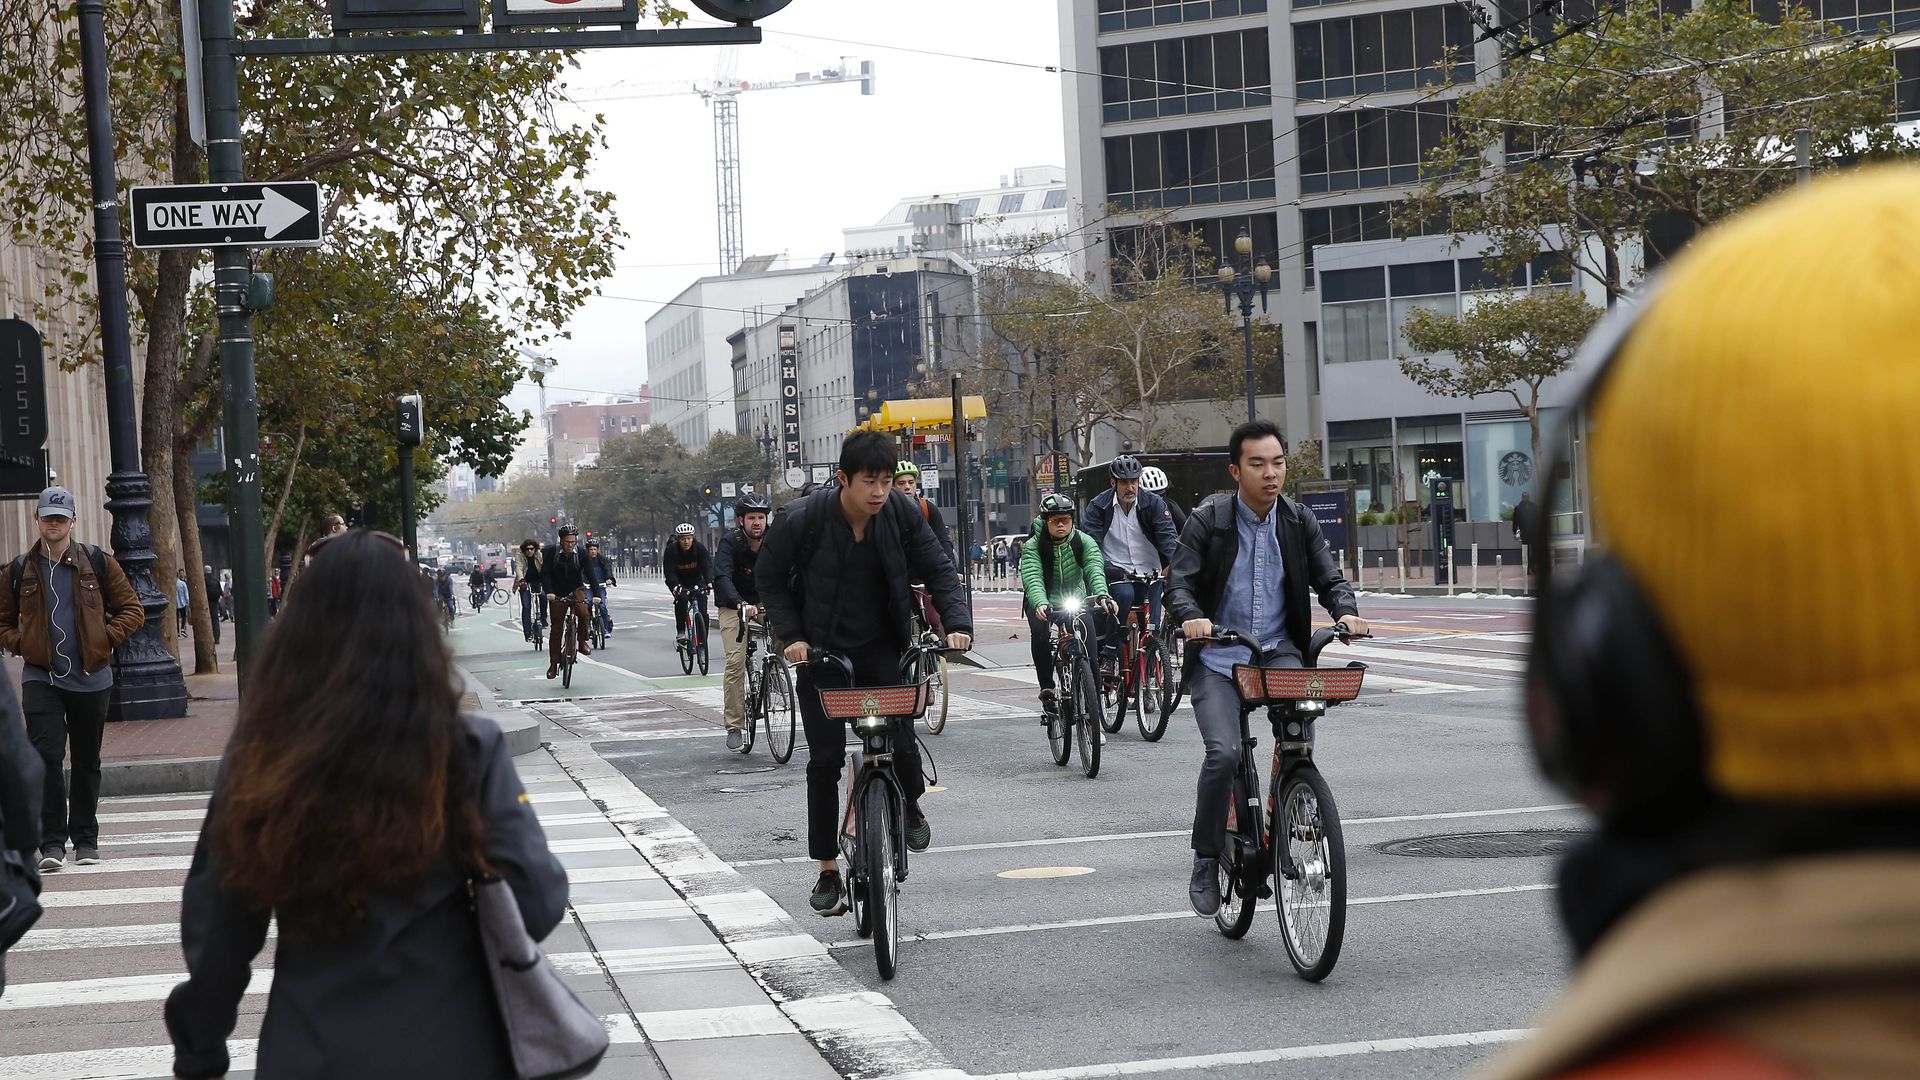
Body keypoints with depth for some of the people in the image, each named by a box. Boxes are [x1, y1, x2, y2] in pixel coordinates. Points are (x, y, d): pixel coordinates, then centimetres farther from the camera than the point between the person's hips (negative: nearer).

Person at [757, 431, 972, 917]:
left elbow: (939, 570, -6)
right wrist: (791, 635, -11)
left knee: (901, 743, -15)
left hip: (881, 648, 1)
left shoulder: (902, 513, -12)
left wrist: (958, 622, -21)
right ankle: (828, 872, 10)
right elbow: (769, 577, -2)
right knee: (825, 761, -1)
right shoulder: (802, 520, -17)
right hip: (821, 652, -1)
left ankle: (911, 804, 20)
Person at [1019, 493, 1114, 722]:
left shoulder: (1084, 542, -12)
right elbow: (1032, 578, -30)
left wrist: (1102, 594, -48)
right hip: (1044, 602, -1)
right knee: (1039, 632, -30)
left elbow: (1095, 569, -28)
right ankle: (1047, 689, -21)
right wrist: (1040, 604, -50)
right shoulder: (1034, 546, -16)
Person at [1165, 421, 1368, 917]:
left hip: (1278, 652, 2)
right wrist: (1191, 616, -30)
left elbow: (1328, 577, 3)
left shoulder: (1299, 521, 5)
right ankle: (1206, 862, -3)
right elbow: (1178, 582, -8)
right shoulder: (1208, 520, -4)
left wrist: (1346, 611, -19)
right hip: (1217, 657, -2)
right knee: (1224, 753, -22)